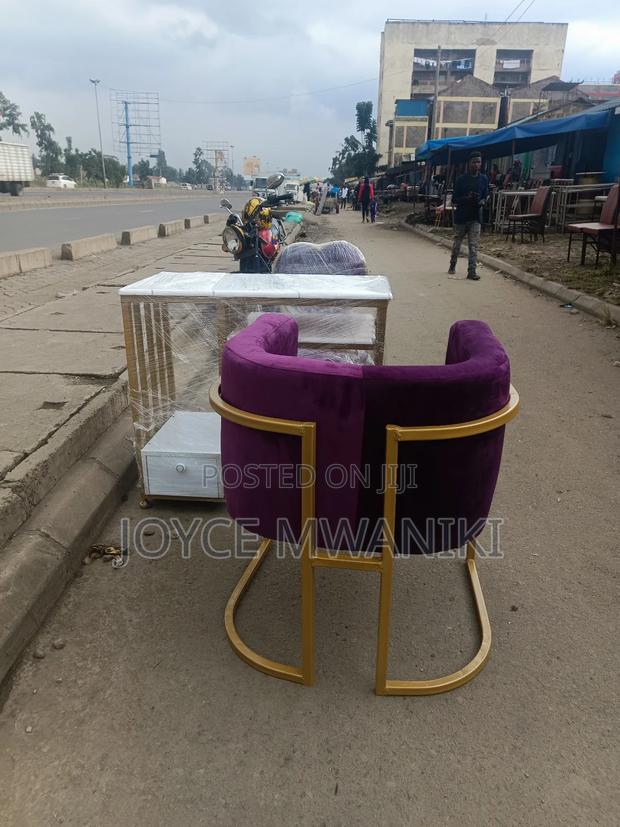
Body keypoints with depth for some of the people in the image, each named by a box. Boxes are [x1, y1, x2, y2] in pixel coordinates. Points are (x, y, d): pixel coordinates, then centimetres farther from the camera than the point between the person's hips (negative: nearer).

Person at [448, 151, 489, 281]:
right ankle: (452, 265, 32)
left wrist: (482, 201, -10)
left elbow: (486, 195, 14)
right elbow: (454, 199, -4)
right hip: (461, 215, -1)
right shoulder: (461, 179, -4)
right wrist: (467, 198, -22)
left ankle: (472, 271, -7)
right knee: (457, 243, 13)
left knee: (473, 245, -6)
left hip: (475, 216, 1)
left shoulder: (484, 179, 5)